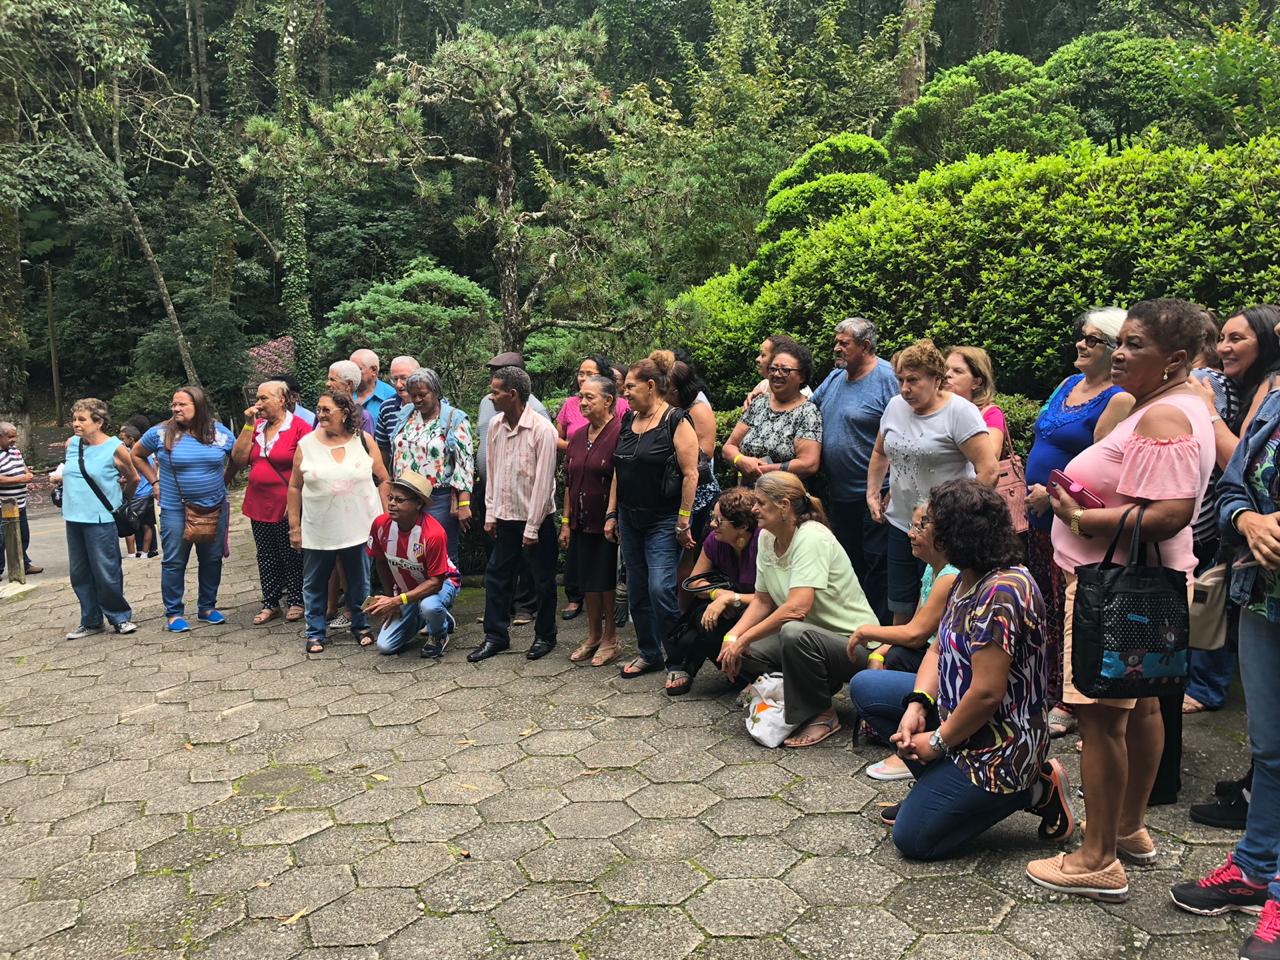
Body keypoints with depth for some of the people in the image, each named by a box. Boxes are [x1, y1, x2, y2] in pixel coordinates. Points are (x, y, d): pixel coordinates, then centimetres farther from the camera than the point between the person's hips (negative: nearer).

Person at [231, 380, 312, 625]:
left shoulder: (299, 427, -12)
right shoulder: (256, 426, 8)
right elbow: (238, 459, 1)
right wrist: (249, 424, -4)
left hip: (286, 507, -6)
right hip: (259, 505, 6)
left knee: (292, 556, 7)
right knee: (266, 556, 13)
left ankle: (296, 601, 20)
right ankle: (270, 603, 23)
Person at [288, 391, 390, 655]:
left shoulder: (364, 441, -1)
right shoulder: (306, 444, 0)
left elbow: (384, 480, 4)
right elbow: (295, 487, 5)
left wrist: (385, 516, 0)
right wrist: (295, 527, 3)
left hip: (360, 529, 0)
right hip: (317, 531, 1)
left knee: (360, 582, 11)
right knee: (314, 584, 9)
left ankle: (361, 627, 28)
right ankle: (315, 633, 24)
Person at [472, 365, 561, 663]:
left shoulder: (542, 429, -17)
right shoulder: (495, 425, 1)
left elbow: (543, 481, -17)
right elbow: (492, 472, 9)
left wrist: (532, 527, -16)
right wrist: (490, 514, 7)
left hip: (536, 518, -5)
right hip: (505, 516, 6)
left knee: (543, 580, 8)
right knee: (496, 575, 10)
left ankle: (545, 636, 24)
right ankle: (495, 636, 23)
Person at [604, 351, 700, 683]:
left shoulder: (676, 421, -11)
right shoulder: (628, 421, 11)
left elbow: (690, 474, -14)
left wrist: (683, 522, -16)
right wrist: (611, 514, 11)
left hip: (663, 519, -7)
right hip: (630, 519, 7)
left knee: (660, 588, -14)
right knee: (637, 590, 11)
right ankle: (649, 653, 24)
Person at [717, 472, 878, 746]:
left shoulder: (812, 537, -24)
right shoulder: (766, 538, 1)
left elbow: (797, 607, -33)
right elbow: (762, 601, 6)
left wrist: (743, 639, -26)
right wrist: (733, 637, -10)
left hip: (854, 644, -8)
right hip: (810, 636, 8)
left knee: (794, 633, -37)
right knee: (739, 653, -11)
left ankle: (822, 716, -13)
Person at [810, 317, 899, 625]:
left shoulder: (887, 378, -14)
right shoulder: (835, 376, 10)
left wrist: (894, 490, -21)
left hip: (874, 495, -8)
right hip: (838, 493, 8)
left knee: (876, 567, 0)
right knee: (847, 566, 17)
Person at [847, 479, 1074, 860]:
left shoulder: (1002, 593, -29)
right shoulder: (967, 580, 3)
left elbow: (987, 694, -30)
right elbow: (940, 650, 8)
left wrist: (938, 741, -16)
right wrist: (917, 707, -8)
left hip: (998, 747, -10)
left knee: (913, 839, -1)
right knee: (864, 687, 8)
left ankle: (1032, 790, 4)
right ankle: (937, 787, 14)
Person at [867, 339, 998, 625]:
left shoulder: (959, 412, -13)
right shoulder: (895, 406, 6)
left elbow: (988, 470, -18)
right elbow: (880, 453, 23)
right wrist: (872, 494, 16)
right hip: (900, 524, 6)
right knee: (901, 609, 14)